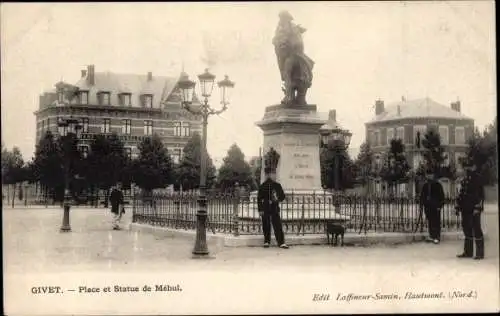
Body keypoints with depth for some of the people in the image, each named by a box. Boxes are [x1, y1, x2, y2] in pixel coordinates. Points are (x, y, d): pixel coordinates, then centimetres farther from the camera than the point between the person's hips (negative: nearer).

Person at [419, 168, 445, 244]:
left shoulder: (437, 185, -1)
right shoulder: (425, 185, 11)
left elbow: (441, 196, -2)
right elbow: (422, 196, 16)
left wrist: (440, 205, -9)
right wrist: (422, 204, 7)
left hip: (435, 207, -4)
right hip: (427, 206, 4)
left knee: (436, 222, -4)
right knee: (430, 222, 8)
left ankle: (437, 237, -2)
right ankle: (431, 236, 15)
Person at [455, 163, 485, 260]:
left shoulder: (477, 180, -7)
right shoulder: (464, 181, 14)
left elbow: (481, 194, -12)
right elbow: (460, 194, 19)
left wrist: (478, 207, -18)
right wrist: (458, 206, 14)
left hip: (474, 209, -7)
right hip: (465, 209, 7)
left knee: (476, 230, -5)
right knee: (467, 229, 11)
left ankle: (480, 253, 0)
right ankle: (468, 252, 20)